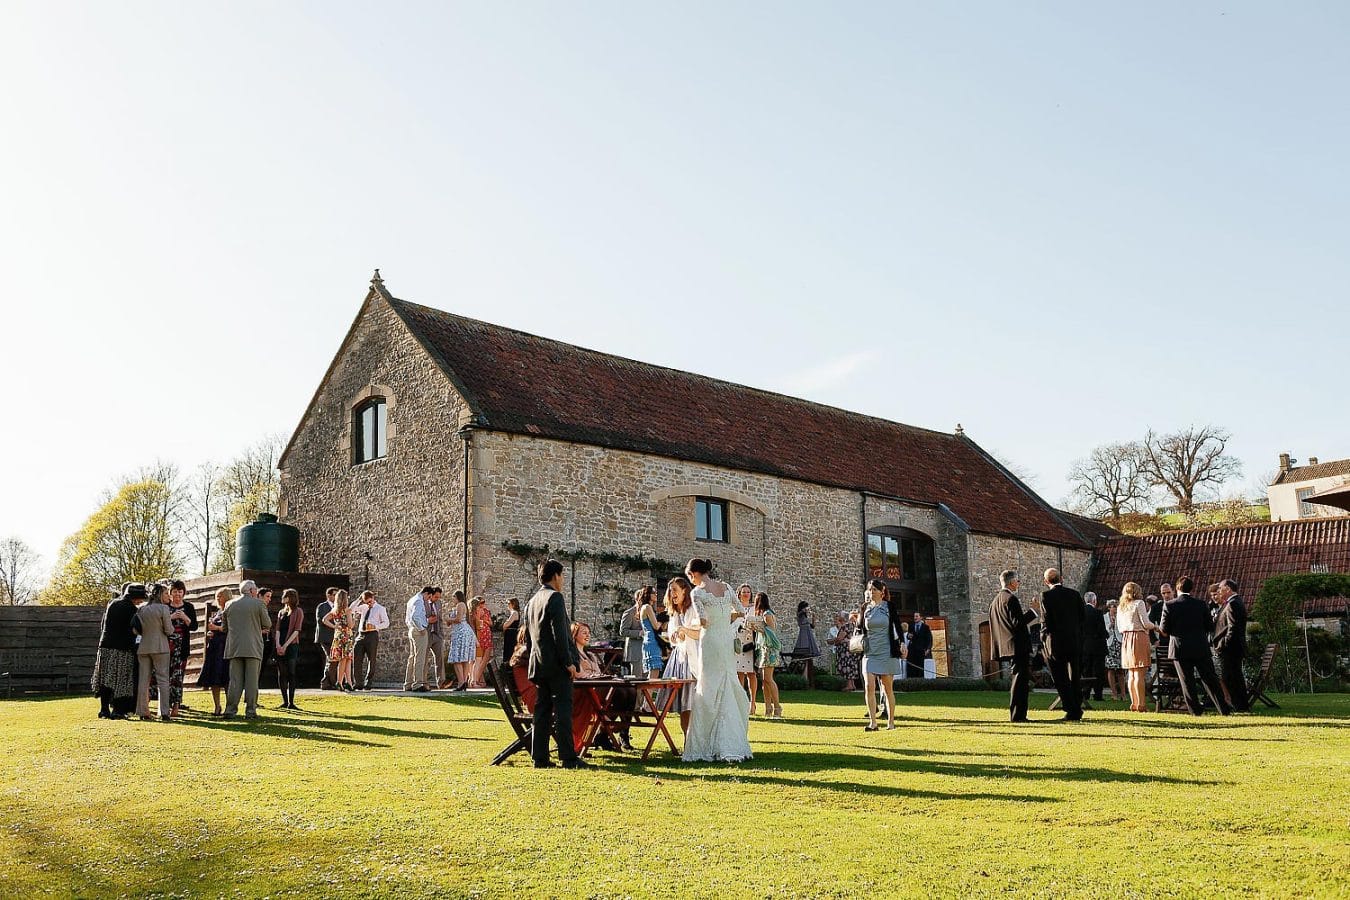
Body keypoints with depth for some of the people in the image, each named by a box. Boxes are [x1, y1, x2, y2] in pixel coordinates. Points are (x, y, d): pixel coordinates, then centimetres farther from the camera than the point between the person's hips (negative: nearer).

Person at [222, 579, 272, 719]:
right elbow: (268, 624, 0)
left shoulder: (230, 605, 9)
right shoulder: (258, 604, -2)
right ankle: (251, 710, 1)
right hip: (253, 647, -3)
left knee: (235, 680, 5)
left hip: (234, 647, 3)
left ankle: (230, 709, 1)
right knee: (252, 680, 1)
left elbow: (226, 627, 17)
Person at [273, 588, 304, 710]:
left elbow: (296, 630, -6)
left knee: (291, 673, -7)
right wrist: (277, 644, -8)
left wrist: (285, 645, -14)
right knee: (281, 674, 2)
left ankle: (291, 702, -7)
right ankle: (284, 701, 5)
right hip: (280, 646, 5)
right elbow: (277, 629, 9)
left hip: (291, 645, -5)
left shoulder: (298, 611, 2)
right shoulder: (281, 612, 18)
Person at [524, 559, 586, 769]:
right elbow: (560, 633, -18)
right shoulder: (555, 597, -10)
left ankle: (540, 757, 8)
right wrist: (569, 662, -16)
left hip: (538, 664, 8)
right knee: (563, 709, -7)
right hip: (557, 664, -8)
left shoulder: (531, 602, 17)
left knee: (542, 710, 8)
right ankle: (568, 757, -8)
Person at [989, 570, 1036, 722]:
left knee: (1017, 679, 15)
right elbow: (1017, 622, -21)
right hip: (1018, 645, -10)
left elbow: (993, 626, 19)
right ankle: (1017, 715, -9)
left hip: (1007, 646, 10)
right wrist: (1032, 611, -14)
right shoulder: (1011, 599, -14)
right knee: (1020, 679, -8)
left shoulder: (995, 601, 16)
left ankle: (1015, 714, 18)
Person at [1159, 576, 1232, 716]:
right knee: (1210, 679, 9)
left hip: (1180, 648, -2)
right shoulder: (1201, 604, -1)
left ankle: (1196, 709, 8)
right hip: (1201, 648, 2)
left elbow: (1164, 630, -6)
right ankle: (1224, 708, 11)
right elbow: (1210, 627, 3)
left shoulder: (1169, 606, -8)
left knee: (1187, 682, 6)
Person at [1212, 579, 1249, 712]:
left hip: (1229, 648, -11)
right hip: (1238, 647, 11)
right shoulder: (1239, 602, 17)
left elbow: (1232, 628, -23)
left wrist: (1223, 644, -21)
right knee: (1237, 677, 15)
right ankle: (1243, 705, 20)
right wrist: (1222, 606, 10)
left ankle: (1237, 705, -6)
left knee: (1227, 678, -7)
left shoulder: (1232, 604, -16)